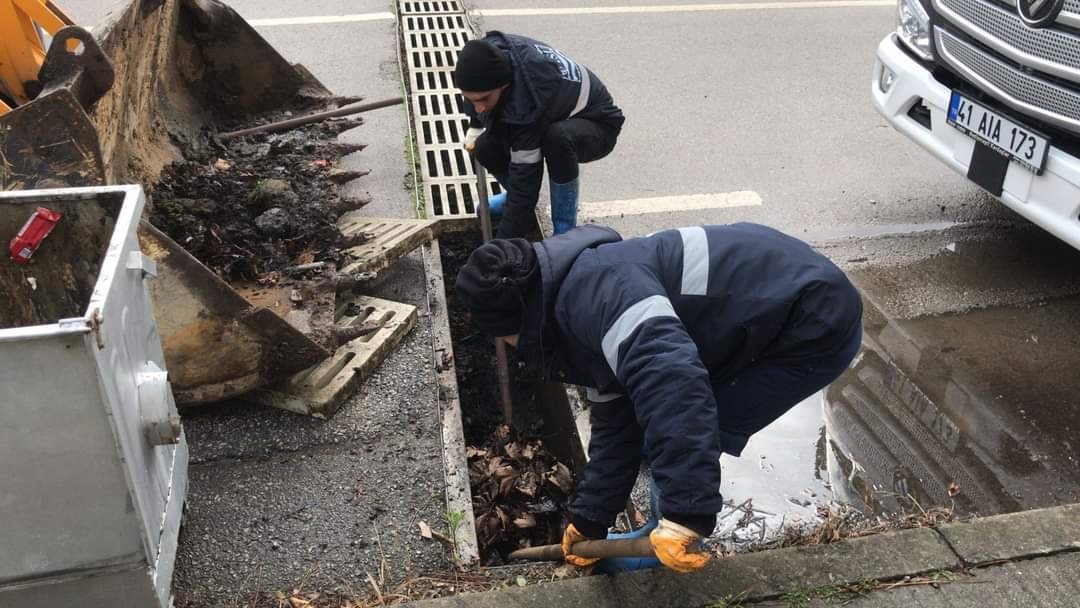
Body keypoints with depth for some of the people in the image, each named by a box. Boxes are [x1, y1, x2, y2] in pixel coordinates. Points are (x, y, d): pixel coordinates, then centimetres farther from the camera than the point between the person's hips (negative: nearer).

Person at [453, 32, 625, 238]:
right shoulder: (491, 53, -23)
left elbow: (525, 175, -38)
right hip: (551, 118, 7)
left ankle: (565, 228, -18)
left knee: (557, 137, -40)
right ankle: (515, 198, 16)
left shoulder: (529, 100, -41)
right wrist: (475, 123, 7)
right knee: (486, 148, -15)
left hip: (597, 125, -7)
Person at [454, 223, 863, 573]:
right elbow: (614, 428, 16)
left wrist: (687, 515, -39)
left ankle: (681, 525, 17)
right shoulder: (579, 323, 8)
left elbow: (673, 383, -41)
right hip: (786, 299, 10)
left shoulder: (592, 289, -26)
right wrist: (588, 521, 20)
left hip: (815, 322, -10)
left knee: (682, 431, -9)